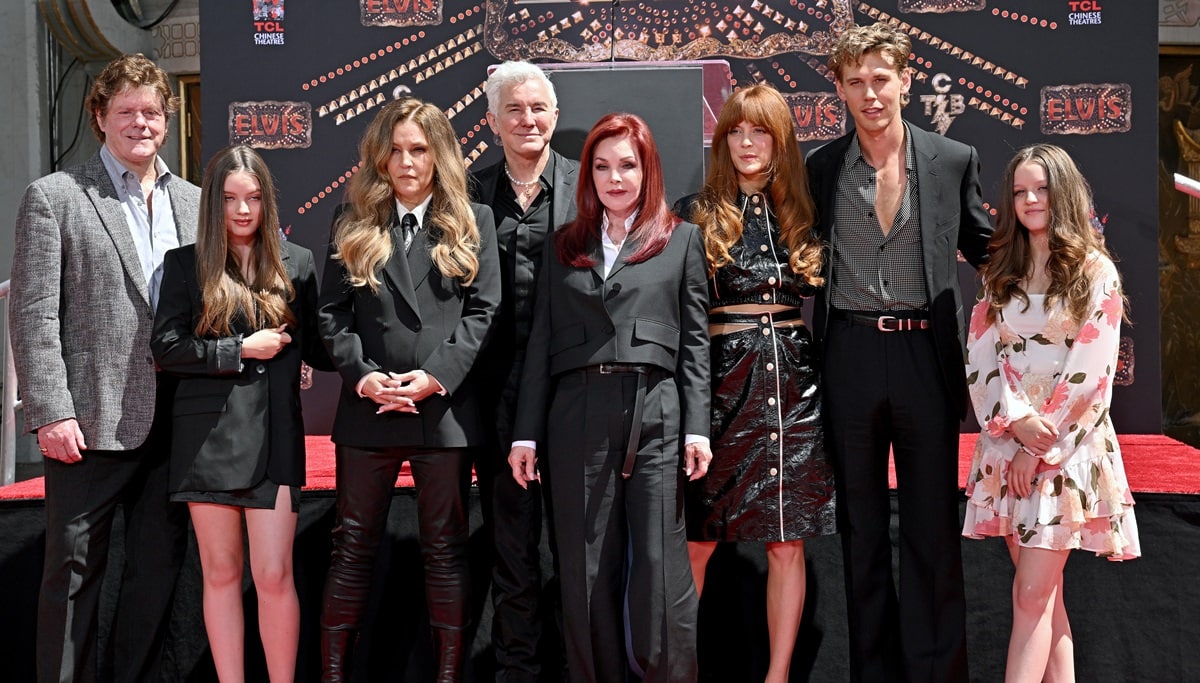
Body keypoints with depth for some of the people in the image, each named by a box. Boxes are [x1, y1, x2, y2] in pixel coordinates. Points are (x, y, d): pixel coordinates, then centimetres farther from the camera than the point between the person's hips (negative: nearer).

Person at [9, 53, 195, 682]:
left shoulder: (193, 202, 12)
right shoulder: (54, 197, -3)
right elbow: (33, 315, -8)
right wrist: (49, 414, -14)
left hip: (175, 419, 5)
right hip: (92, 419, -5)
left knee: (159, 566, 13)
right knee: (75, 569, 4)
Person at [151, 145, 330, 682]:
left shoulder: (296, 263, 9)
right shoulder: (185, 265, 6)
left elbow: (314, 346, 13)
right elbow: (165, 348, -3)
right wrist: (242, 349, -9)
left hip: (274, 434, 0)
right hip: (208, 432, 0)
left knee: (274, 575, -4)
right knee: (221, 574, 7)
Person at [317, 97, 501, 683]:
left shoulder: (473, 222, 6)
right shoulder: (353, 225, 10)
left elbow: (483, 311, -1)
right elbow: (333, 314, 5)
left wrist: (437, 376, -13)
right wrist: (362, 374, -11)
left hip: (445, 409, -1)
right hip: (367, 410, 1)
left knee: (445, 548, 7)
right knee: (353, 546, 7)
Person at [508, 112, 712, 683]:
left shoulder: (682, 239, 11)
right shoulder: (564, 245, 16)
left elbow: (694, 340, 6)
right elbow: (542, 341, 12)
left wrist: (697, 428, -3)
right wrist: (526, 432, 6)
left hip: (655, 413, -2)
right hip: (577, 415, 2)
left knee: (661, 567, -3)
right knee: (585, 568, 5)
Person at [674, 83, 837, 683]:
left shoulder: (802, 215, 11)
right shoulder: (696, 215, 2)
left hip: (793, 385, 3)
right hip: (722, 383, -2)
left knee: (788, 542, 4)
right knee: (698, 537, 1)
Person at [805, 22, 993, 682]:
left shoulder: (955, 159, 4)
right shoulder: (820, 168, 5)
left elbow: (983, 249, 14)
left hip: (927, 355, -1)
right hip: (850, 359, 1)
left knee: (933, 524, 4)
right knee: (860, 523, 10)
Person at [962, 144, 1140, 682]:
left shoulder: (1096, 271, 0)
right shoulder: (1001, 273, 12)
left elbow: (1091, 370, -7)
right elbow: (980, 356, 3)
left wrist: (1041, 443, -10)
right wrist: (1016, 420, -12)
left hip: (1068, 447, -4)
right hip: (1008, 441, 4)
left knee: (1032, 594, -9)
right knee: (1045, 594, 6)